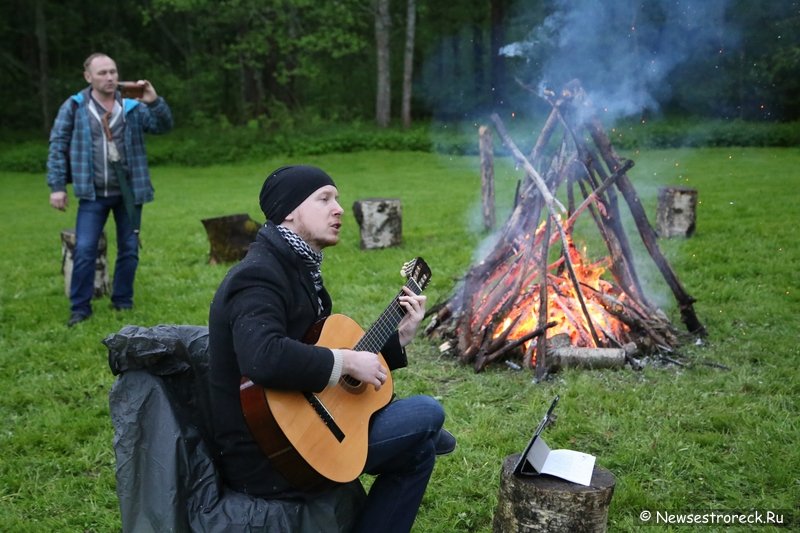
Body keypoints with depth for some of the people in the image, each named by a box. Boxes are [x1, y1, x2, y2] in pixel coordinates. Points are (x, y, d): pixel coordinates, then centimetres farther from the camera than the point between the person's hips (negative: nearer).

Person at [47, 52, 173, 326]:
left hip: (129, 192, 2)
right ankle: (80, 308, 7)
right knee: (84, 250, -6)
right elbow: (58, 146, 1)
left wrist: (154, 102, -24)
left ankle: (123, 303, 23)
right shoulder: (74, 107, -1)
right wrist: (56, 186, -4)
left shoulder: (133, 107, 2)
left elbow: (164, 126, -5)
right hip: (93, 194, -2)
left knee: (129, 250, 8)